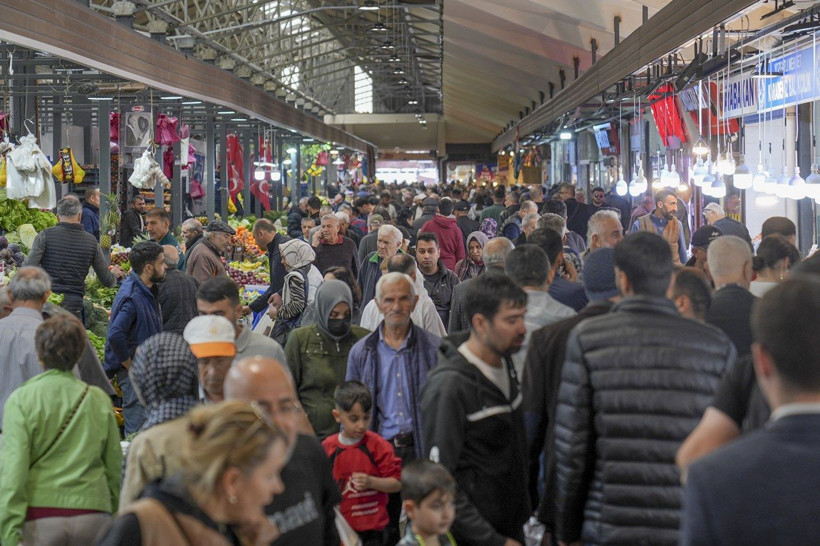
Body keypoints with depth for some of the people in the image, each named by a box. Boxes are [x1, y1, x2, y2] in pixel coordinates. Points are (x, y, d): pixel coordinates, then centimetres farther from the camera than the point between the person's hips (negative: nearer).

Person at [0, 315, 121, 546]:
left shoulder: (21, 400, -2)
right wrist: (113, 519, 20)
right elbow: (115, 467, 10)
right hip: (93, 514, 2)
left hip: (42, 516, -2)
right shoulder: (99, 399, 5)